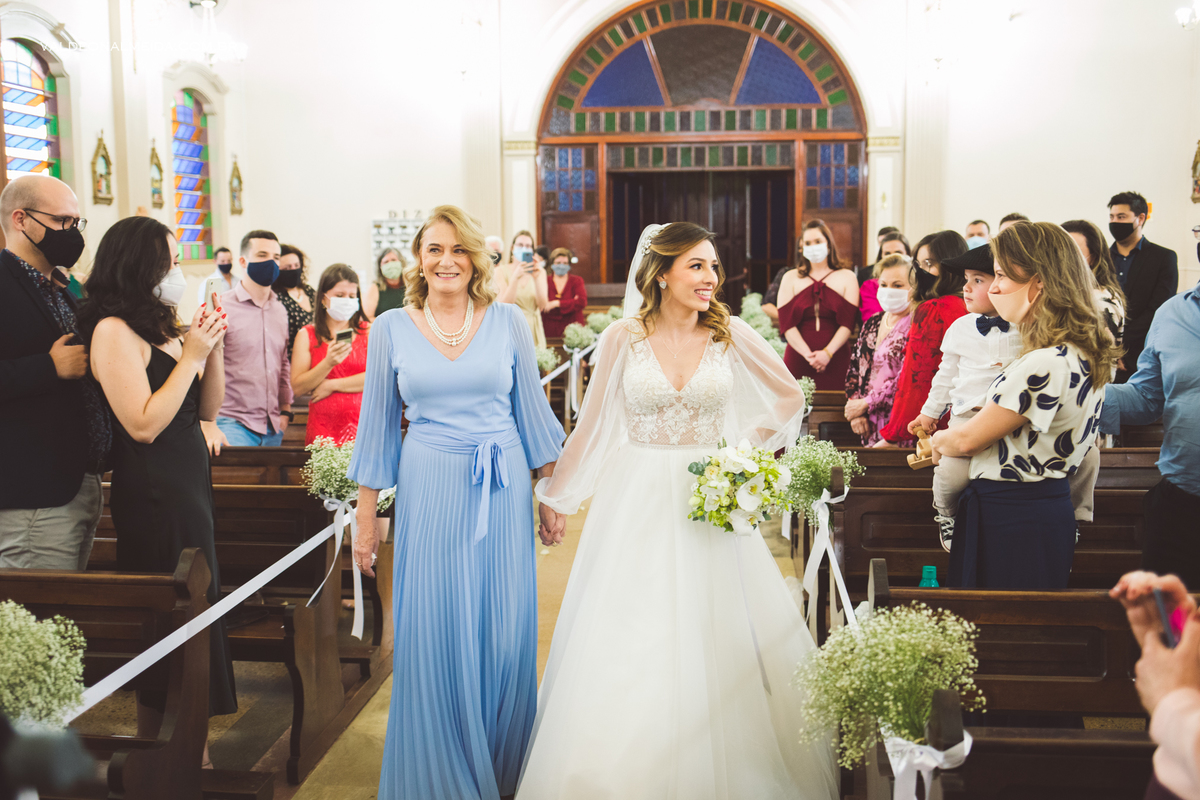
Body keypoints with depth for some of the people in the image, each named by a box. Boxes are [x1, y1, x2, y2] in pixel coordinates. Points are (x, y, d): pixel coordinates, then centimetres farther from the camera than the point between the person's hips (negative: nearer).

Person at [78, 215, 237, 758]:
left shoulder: (164, 327, 12)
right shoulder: (114, 330, -13)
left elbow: (207, 409, 14)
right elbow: (144, 425, -20)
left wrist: (212, 346, 1)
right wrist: (191, 355, -15)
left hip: (190, 485, 9)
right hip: (154, 494, -9)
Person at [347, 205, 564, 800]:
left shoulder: (508, 321, 2)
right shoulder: (391, 328, 2)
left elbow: (532, 411, 8)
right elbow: (378, 426, 5)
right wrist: (366, 518, 5)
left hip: (503, 494, 1)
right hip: (429, 491, 0)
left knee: (506, 633, 5)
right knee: (433, 636, 3)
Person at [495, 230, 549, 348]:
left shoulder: (540, 271, 9)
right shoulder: (501, 271, 2)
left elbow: (542, 305, -3)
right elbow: (503, 306, -11)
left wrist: (537, 278, -14)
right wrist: (515, 277, -21)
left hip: (533, 329, 2)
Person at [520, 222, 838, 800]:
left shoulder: (731, 335, -1)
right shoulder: (623, 338, -4)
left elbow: (788, 398, 11)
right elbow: (592, 426, 3)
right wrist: (554, 497, 6)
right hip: (637, 501, -1)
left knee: (716, 638, 6)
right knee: (631, 647, 4)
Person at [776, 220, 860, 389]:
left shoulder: (846, 277, 11)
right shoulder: (790, 278, 12)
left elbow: (848, 322, 1)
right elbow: (786, 323, 1)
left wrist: (827, 353, -13)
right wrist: (807, 354, -12)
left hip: (835, 360, 0)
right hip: (798, 360, 1)